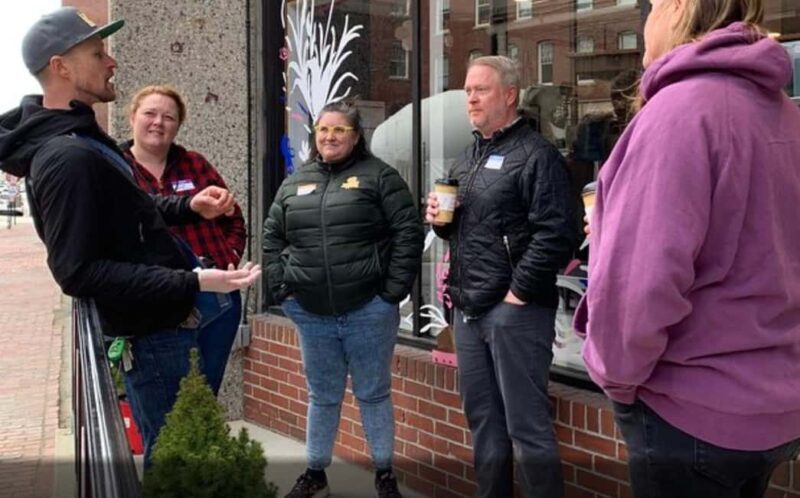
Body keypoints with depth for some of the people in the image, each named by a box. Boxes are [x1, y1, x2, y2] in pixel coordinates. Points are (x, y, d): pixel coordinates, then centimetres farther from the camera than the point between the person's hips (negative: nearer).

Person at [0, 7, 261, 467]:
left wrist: (189, 207, 7)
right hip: (149, 334, -10)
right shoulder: (66, 156, -24)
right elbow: (78, 272, -27)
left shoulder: (81, 138, 11)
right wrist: (192, 283, -30)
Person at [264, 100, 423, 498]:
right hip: (311, 314, 4)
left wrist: (393, 290, -12)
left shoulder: (378, 175, -2)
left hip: (368, 310, -3)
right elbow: (272, 237, 16)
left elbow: (409, 232, -7)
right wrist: (281, 288, 5)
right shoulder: (295, 183, 11)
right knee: (322, 397, 15)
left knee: (373, 394, 8)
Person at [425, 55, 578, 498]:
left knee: (526, 427, -3)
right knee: (483, 422, 17)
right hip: (468, 309, 8)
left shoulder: (535, 155, -9)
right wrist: (439, 219, 6)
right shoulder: (467, 160, 18)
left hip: (514, 310, -8)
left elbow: (556, 234, -19)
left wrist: (519, 292, -18)